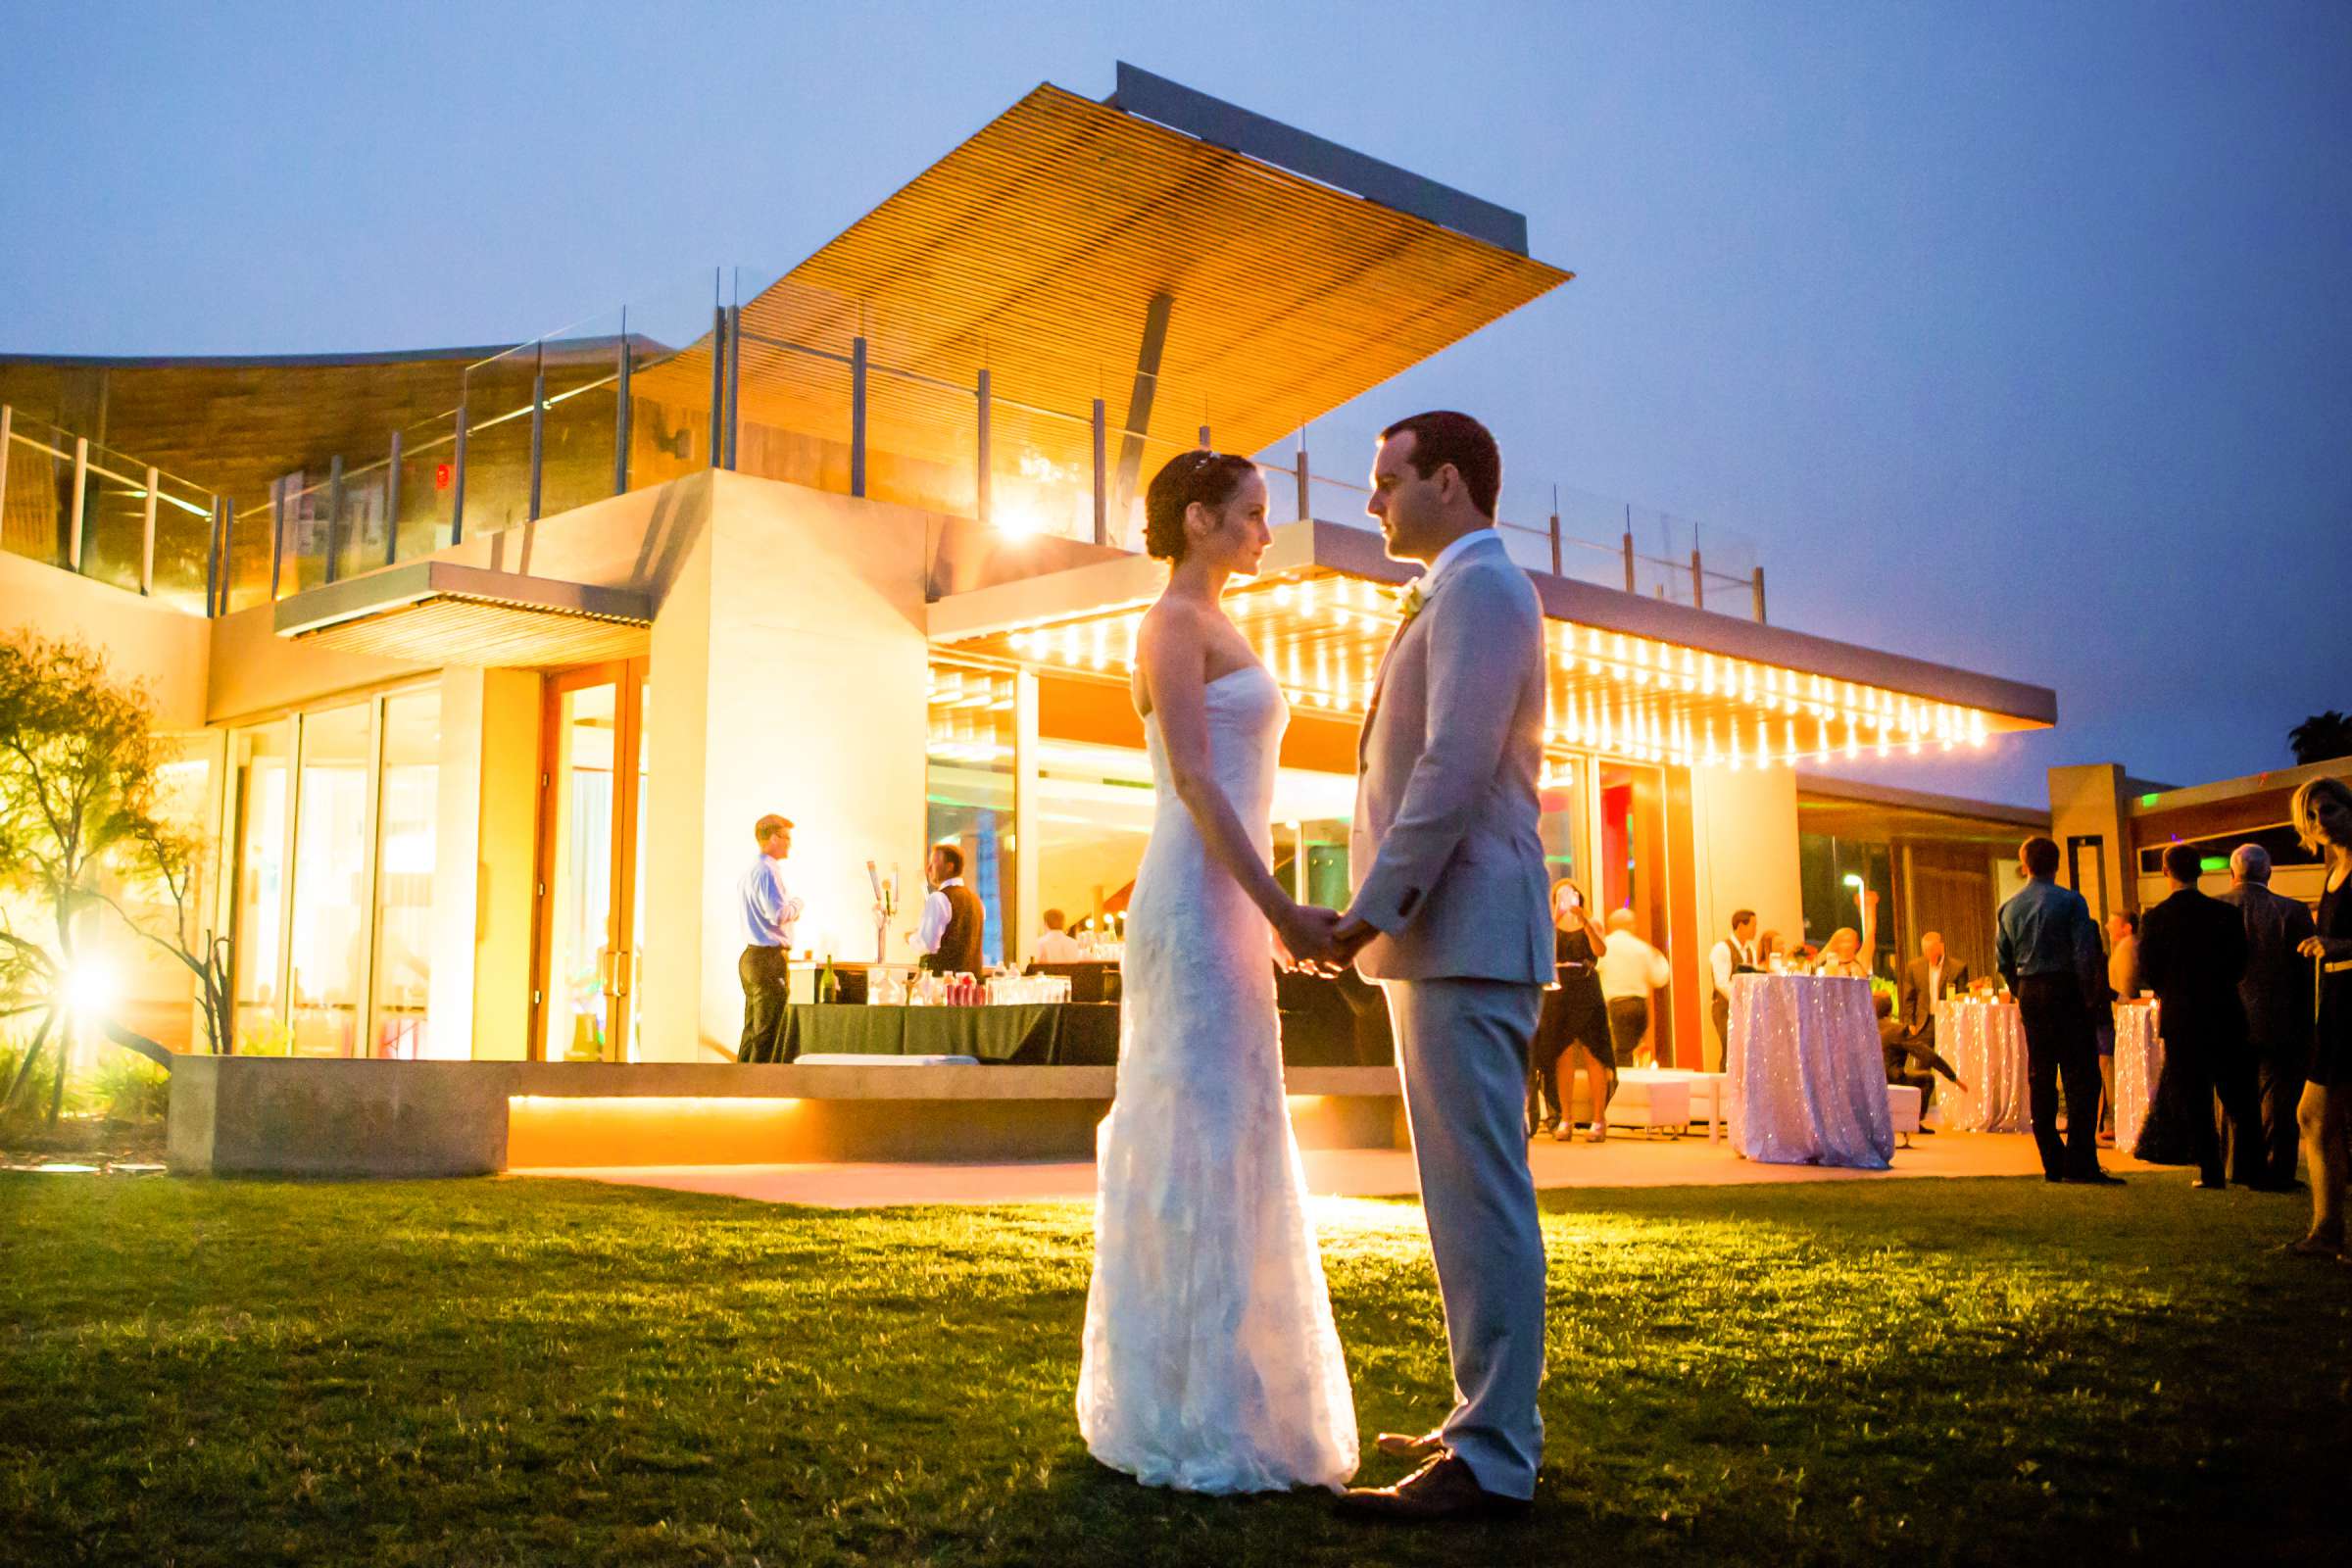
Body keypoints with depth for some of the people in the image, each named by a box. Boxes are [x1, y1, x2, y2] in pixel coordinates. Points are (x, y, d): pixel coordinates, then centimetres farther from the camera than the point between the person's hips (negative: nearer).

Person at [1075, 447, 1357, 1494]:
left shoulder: (1212, 630, 22)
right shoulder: (1175, 622, -7)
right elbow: (1192, 778, -17)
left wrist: (1269, 915, 19)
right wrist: (1277, 908, -21)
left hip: (1222, 904, 10)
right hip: (1200, 901, -10)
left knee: (1207, 1146, 11)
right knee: (1204, 1143, -9)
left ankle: (1183, 1404, 19)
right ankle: (1196, 1425, -3)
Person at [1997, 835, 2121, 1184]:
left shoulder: (2009, 906, 8)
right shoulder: (2070, 901, -8)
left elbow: (2003, 959, 9)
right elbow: (2084, 954, -13)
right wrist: (2088, 995, -3)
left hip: (2029, 995, 5)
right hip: (2064, 991, -5)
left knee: (2040, 1079, 9)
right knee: (2081, 1077, -4)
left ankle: (2052, 1164, 11)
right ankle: (2080, 1163, -11)